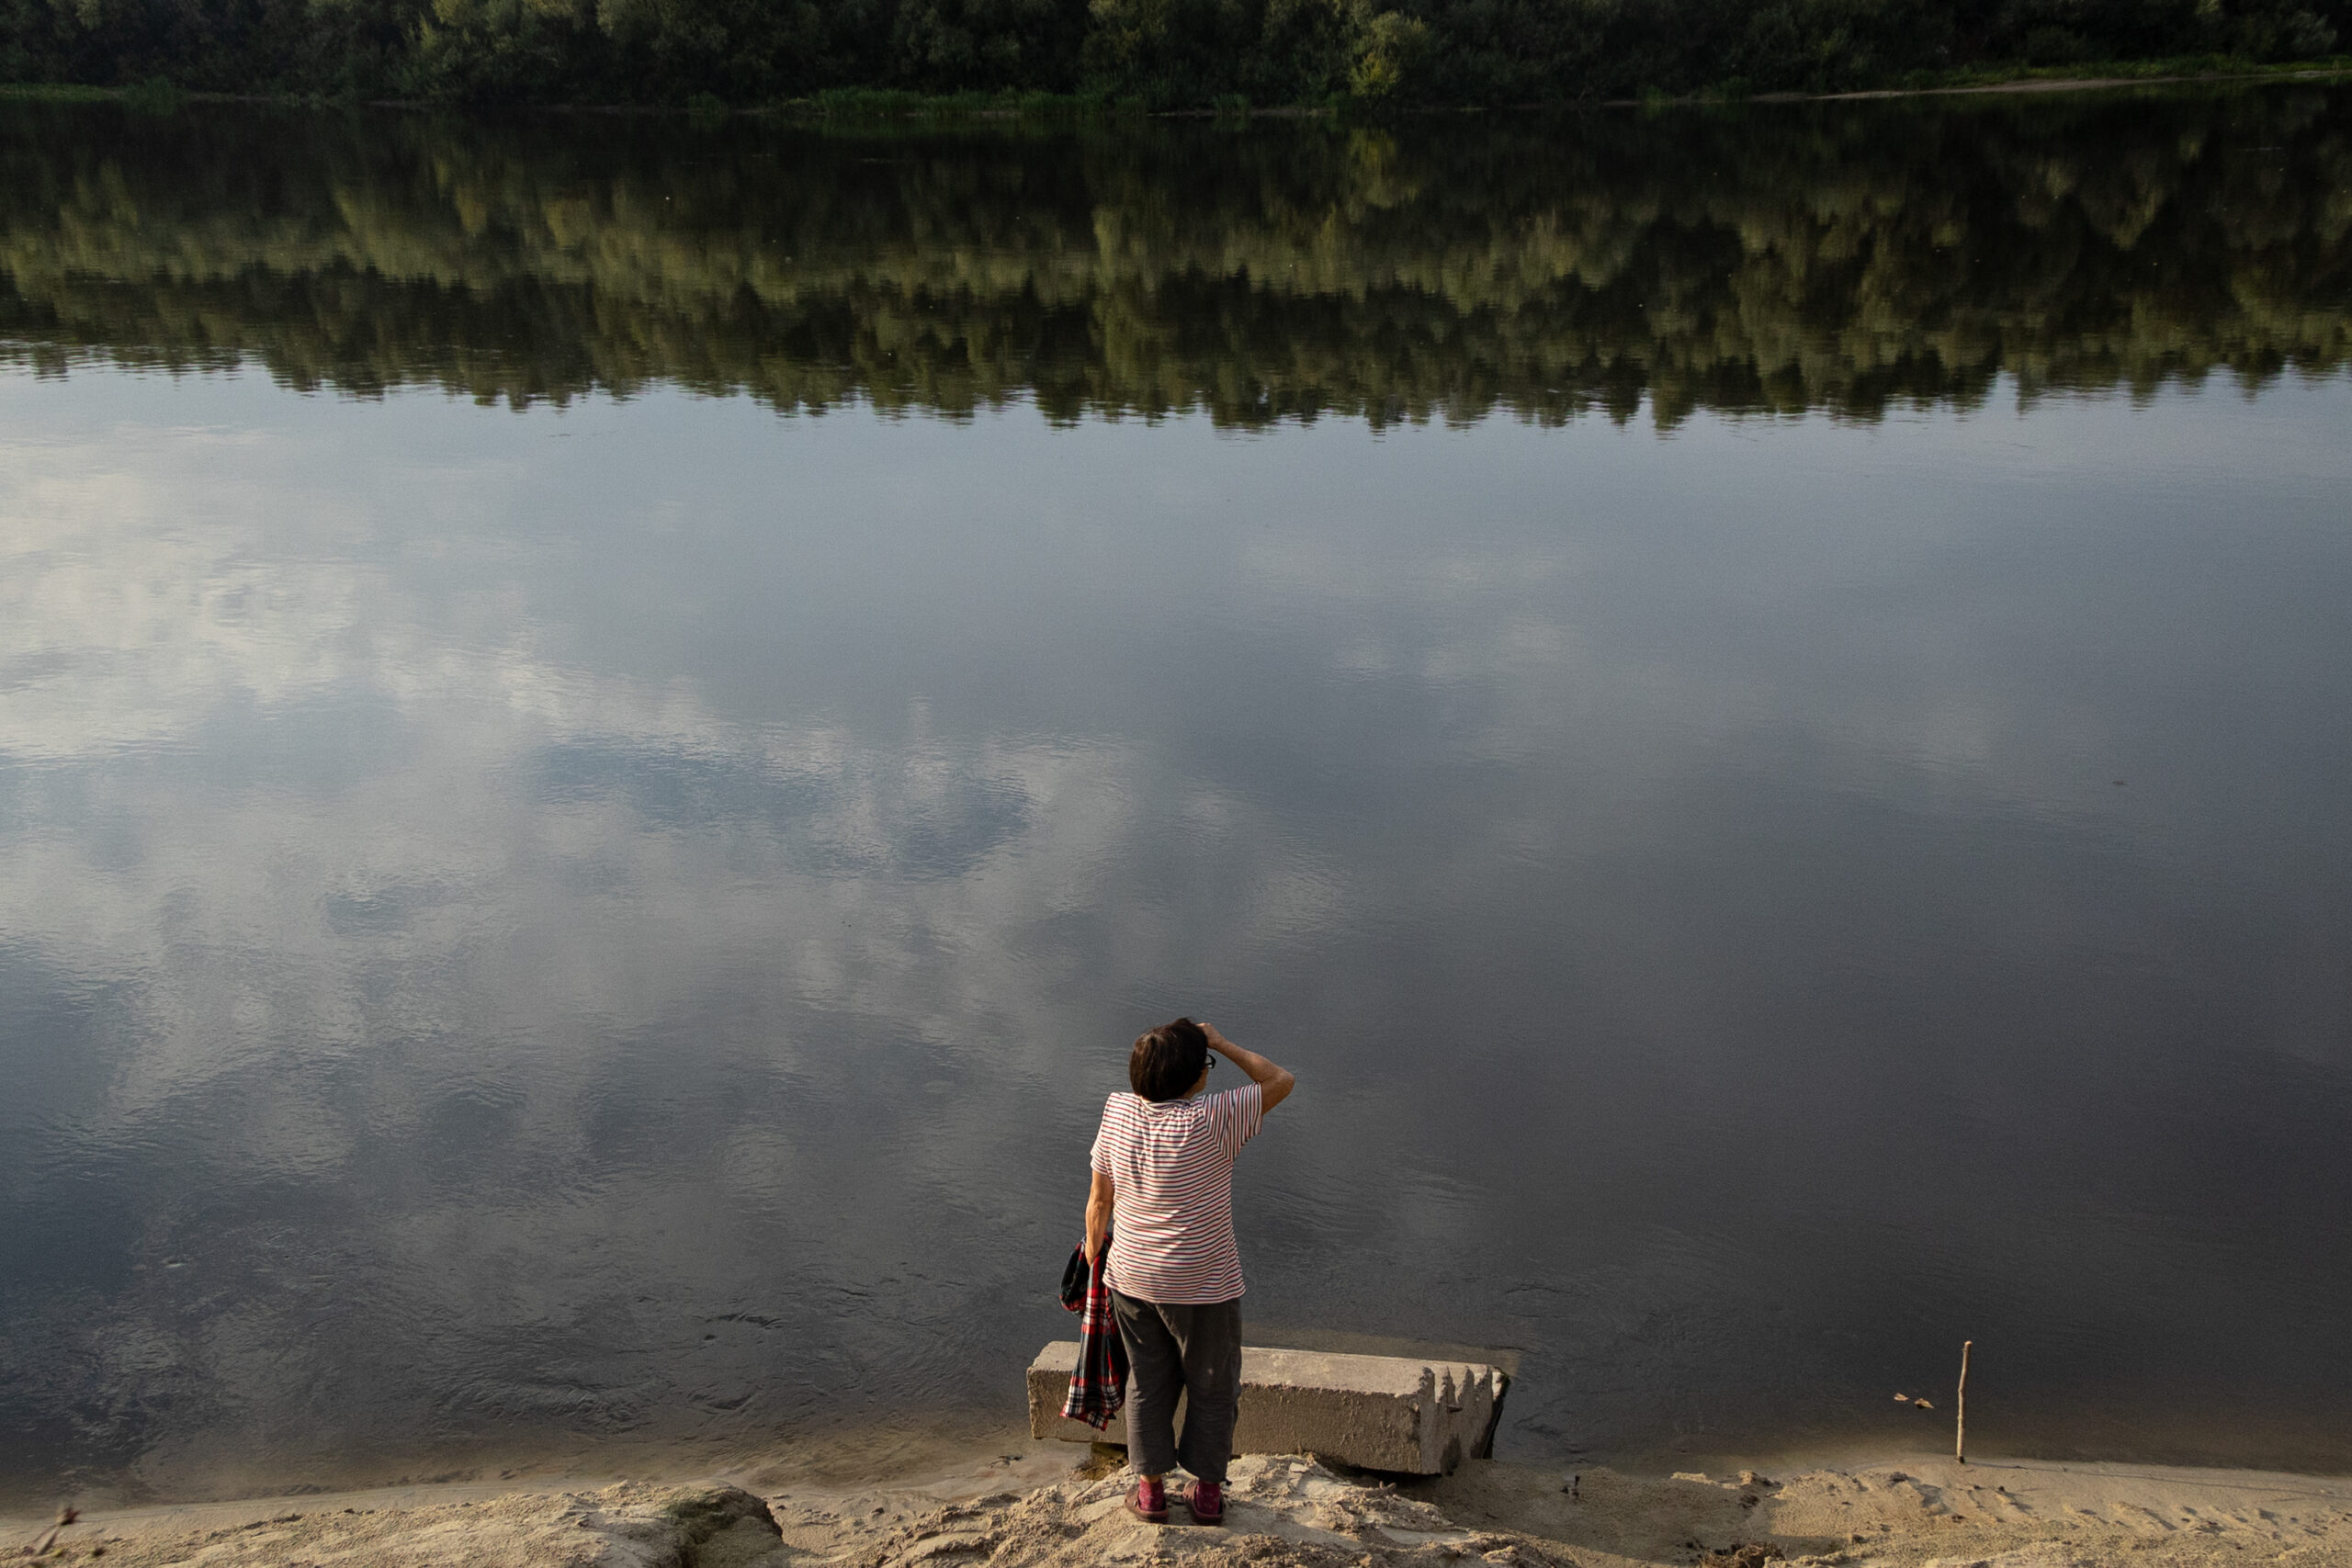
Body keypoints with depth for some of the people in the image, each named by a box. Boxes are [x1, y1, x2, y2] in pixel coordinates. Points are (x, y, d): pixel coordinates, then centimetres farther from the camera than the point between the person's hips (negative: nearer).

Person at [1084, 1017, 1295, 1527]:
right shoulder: (1213, 1120, -23)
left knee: (1149, 1384, 20)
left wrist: (1094, 1248, 17)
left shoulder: (1117, 1113, -9)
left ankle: (1151, 1489, 29)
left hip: (1132, 1277, 4)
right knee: (1212, 1388, 16)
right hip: (1203, 1285, -4)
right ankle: (1207, 1492, 28)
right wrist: (1223, 1044, -6)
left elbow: (1100, 1197, 1)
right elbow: (1280, 1081, -11)